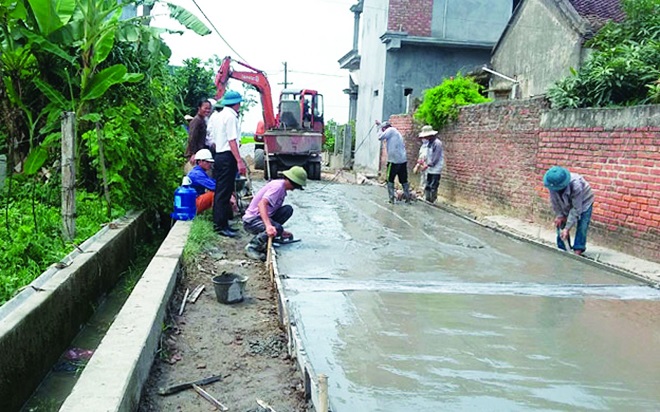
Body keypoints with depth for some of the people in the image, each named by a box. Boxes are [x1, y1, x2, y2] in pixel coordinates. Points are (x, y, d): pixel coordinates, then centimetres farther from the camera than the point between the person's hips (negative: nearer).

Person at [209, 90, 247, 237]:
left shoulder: (216, 116, 15)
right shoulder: (231, 117, -12)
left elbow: (213, 139, 16)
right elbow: (232, 140, -19)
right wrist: (239, 161, -21)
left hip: (218, 155, 9)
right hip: (228, 157, -9)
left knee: (220, 191, 14)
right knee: (224, 192, -7)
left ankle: (219, 223, 21)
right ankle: (221, 225, -4)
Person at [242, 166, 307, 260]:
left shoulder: (282, 188, 11)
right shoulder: (278, 186, -19)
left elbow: (275, 210, 21)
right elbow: (261, 204, -34)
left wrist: (282, 231, 23)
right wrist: (268, 225, -47)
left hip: (261, 217, 10)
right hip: (251, 221, -10)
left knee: (288, 209, -2)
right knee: (276, 228, -32)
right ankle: (252, 247, -11)